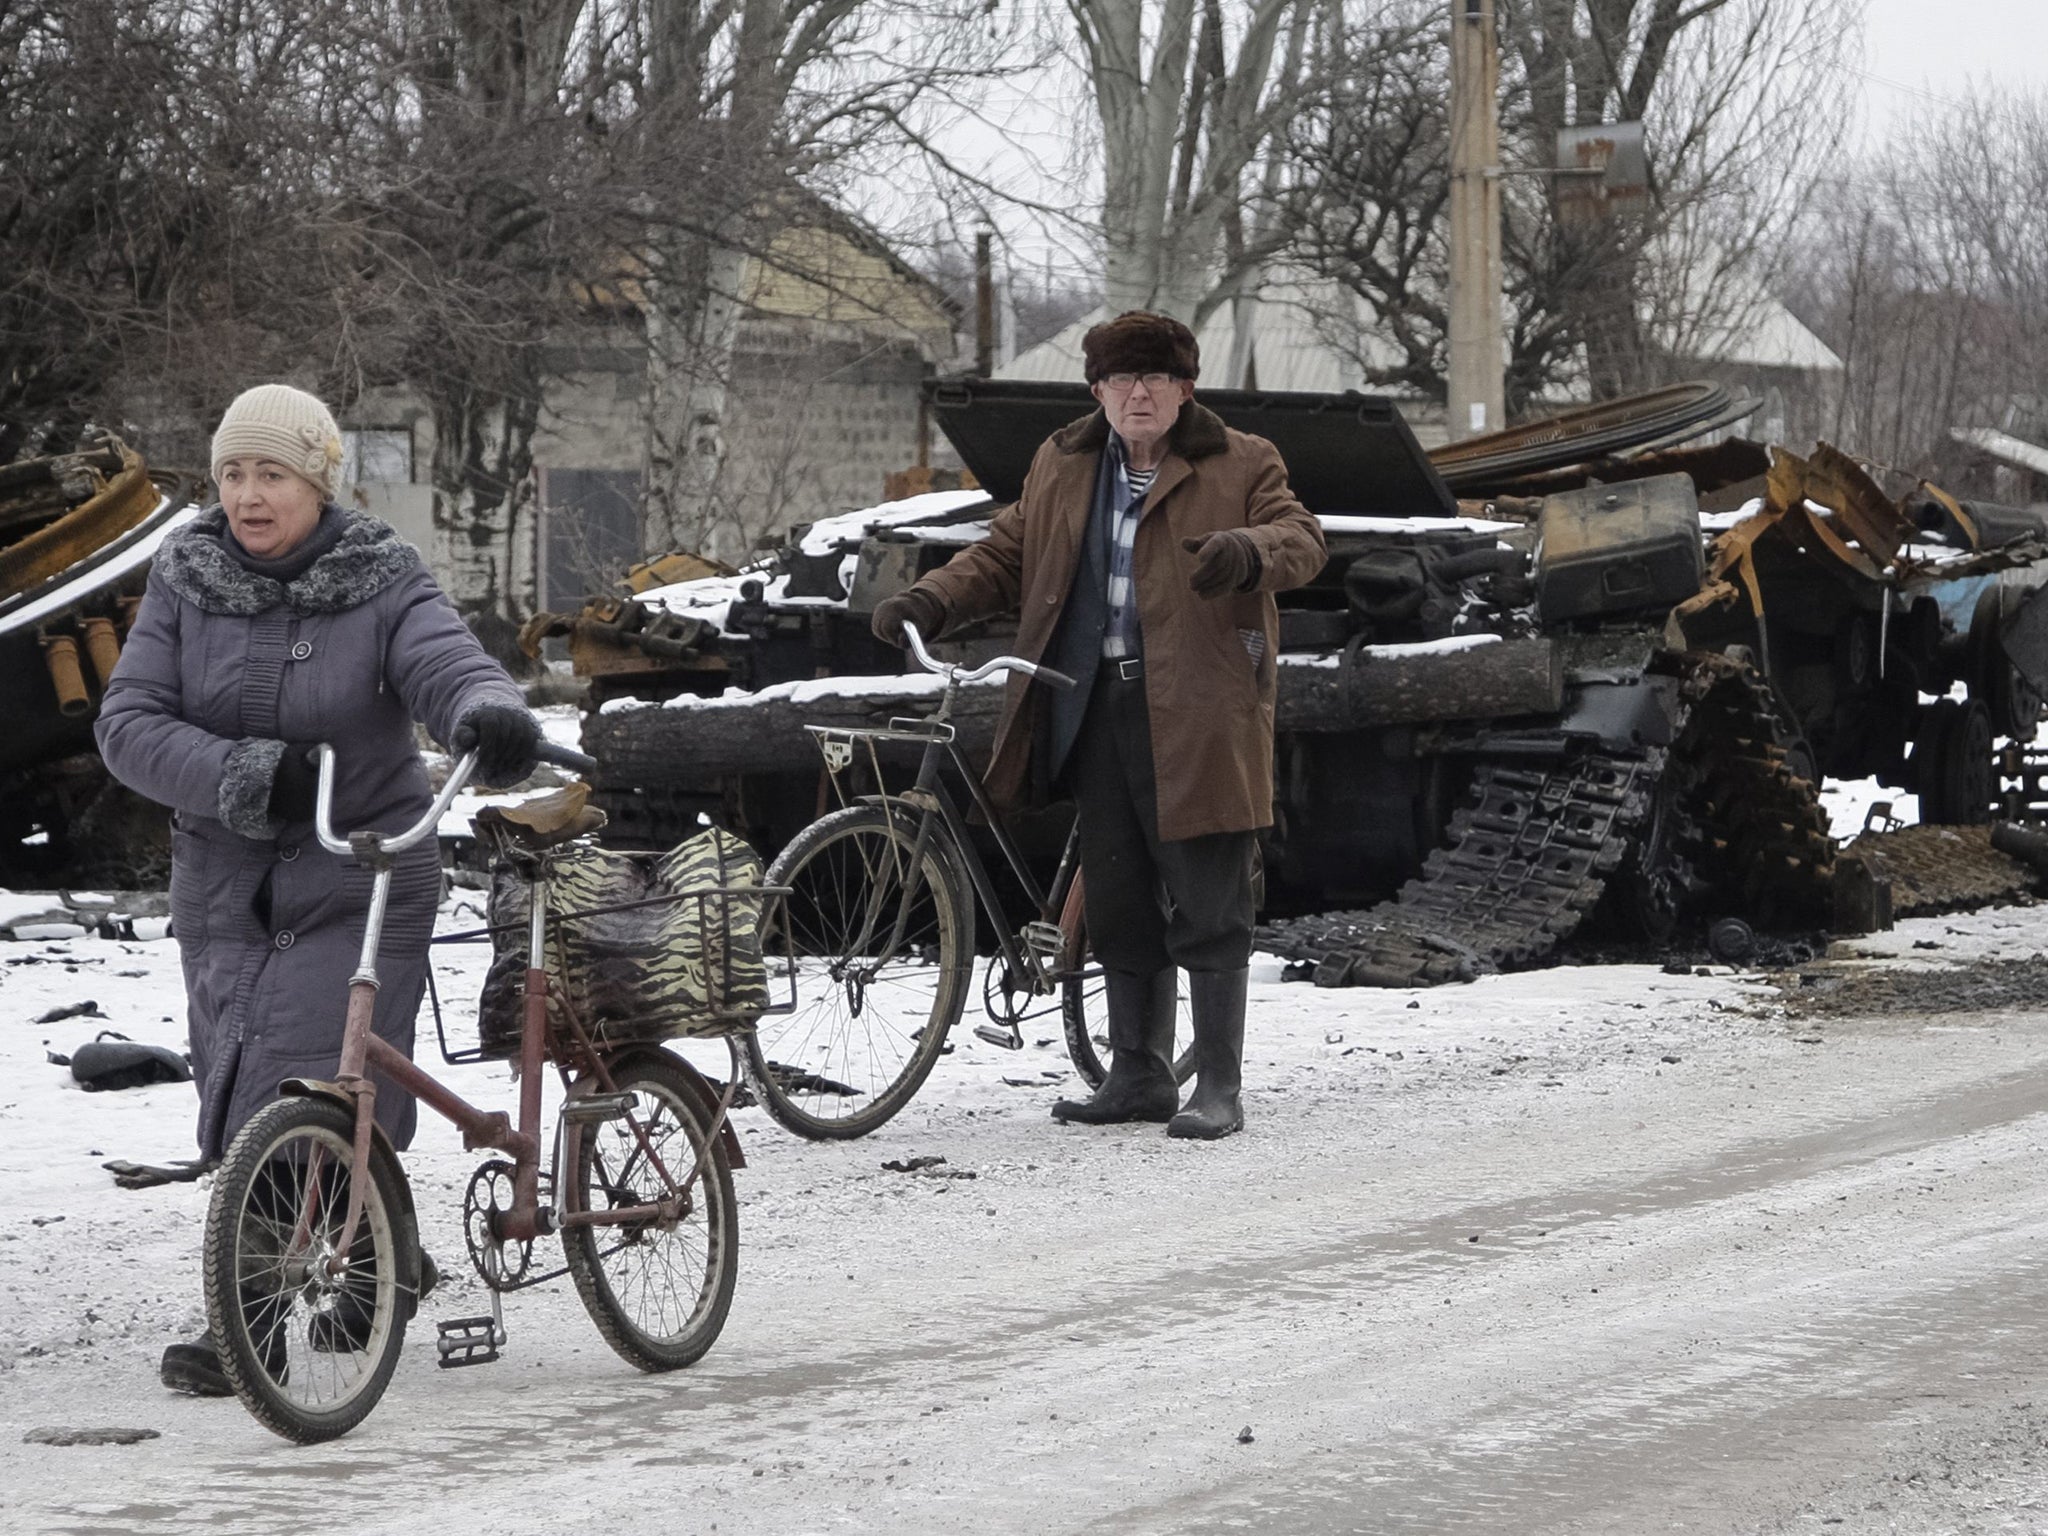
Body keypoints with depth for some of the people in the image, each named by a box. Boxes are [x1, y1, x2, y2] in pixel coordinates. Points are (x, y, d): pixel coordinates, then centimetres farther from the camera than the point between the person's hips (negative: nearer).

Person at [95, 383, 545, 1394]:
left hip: (358, 879, -4)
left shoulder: (382, 586, -7)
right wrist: (238, 775, -22)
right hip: (223, 882, 4)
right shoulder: (184, 581, 1)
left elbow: (449, 667, -23)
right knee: (237, 1089, 8)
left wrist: (491, 714, -48)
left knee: (303, 1095, -15)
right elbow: (130, 723, -5)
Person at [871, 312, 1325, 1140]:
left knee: (1209, 904, -5)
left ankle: (1219, 1086, 0)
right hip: (1096, 708, 5)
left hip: (1196, 712, -5)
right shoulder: (1062, 467, 16)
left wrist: (1247, 551, -32)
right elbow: (1005, 553, 20)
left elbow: (1301, 538, -9)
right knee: (1118, 899, 11)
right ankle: (1139, 1074, 22)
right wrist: (932, 600, 3)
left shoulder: (1241, 465, 2)